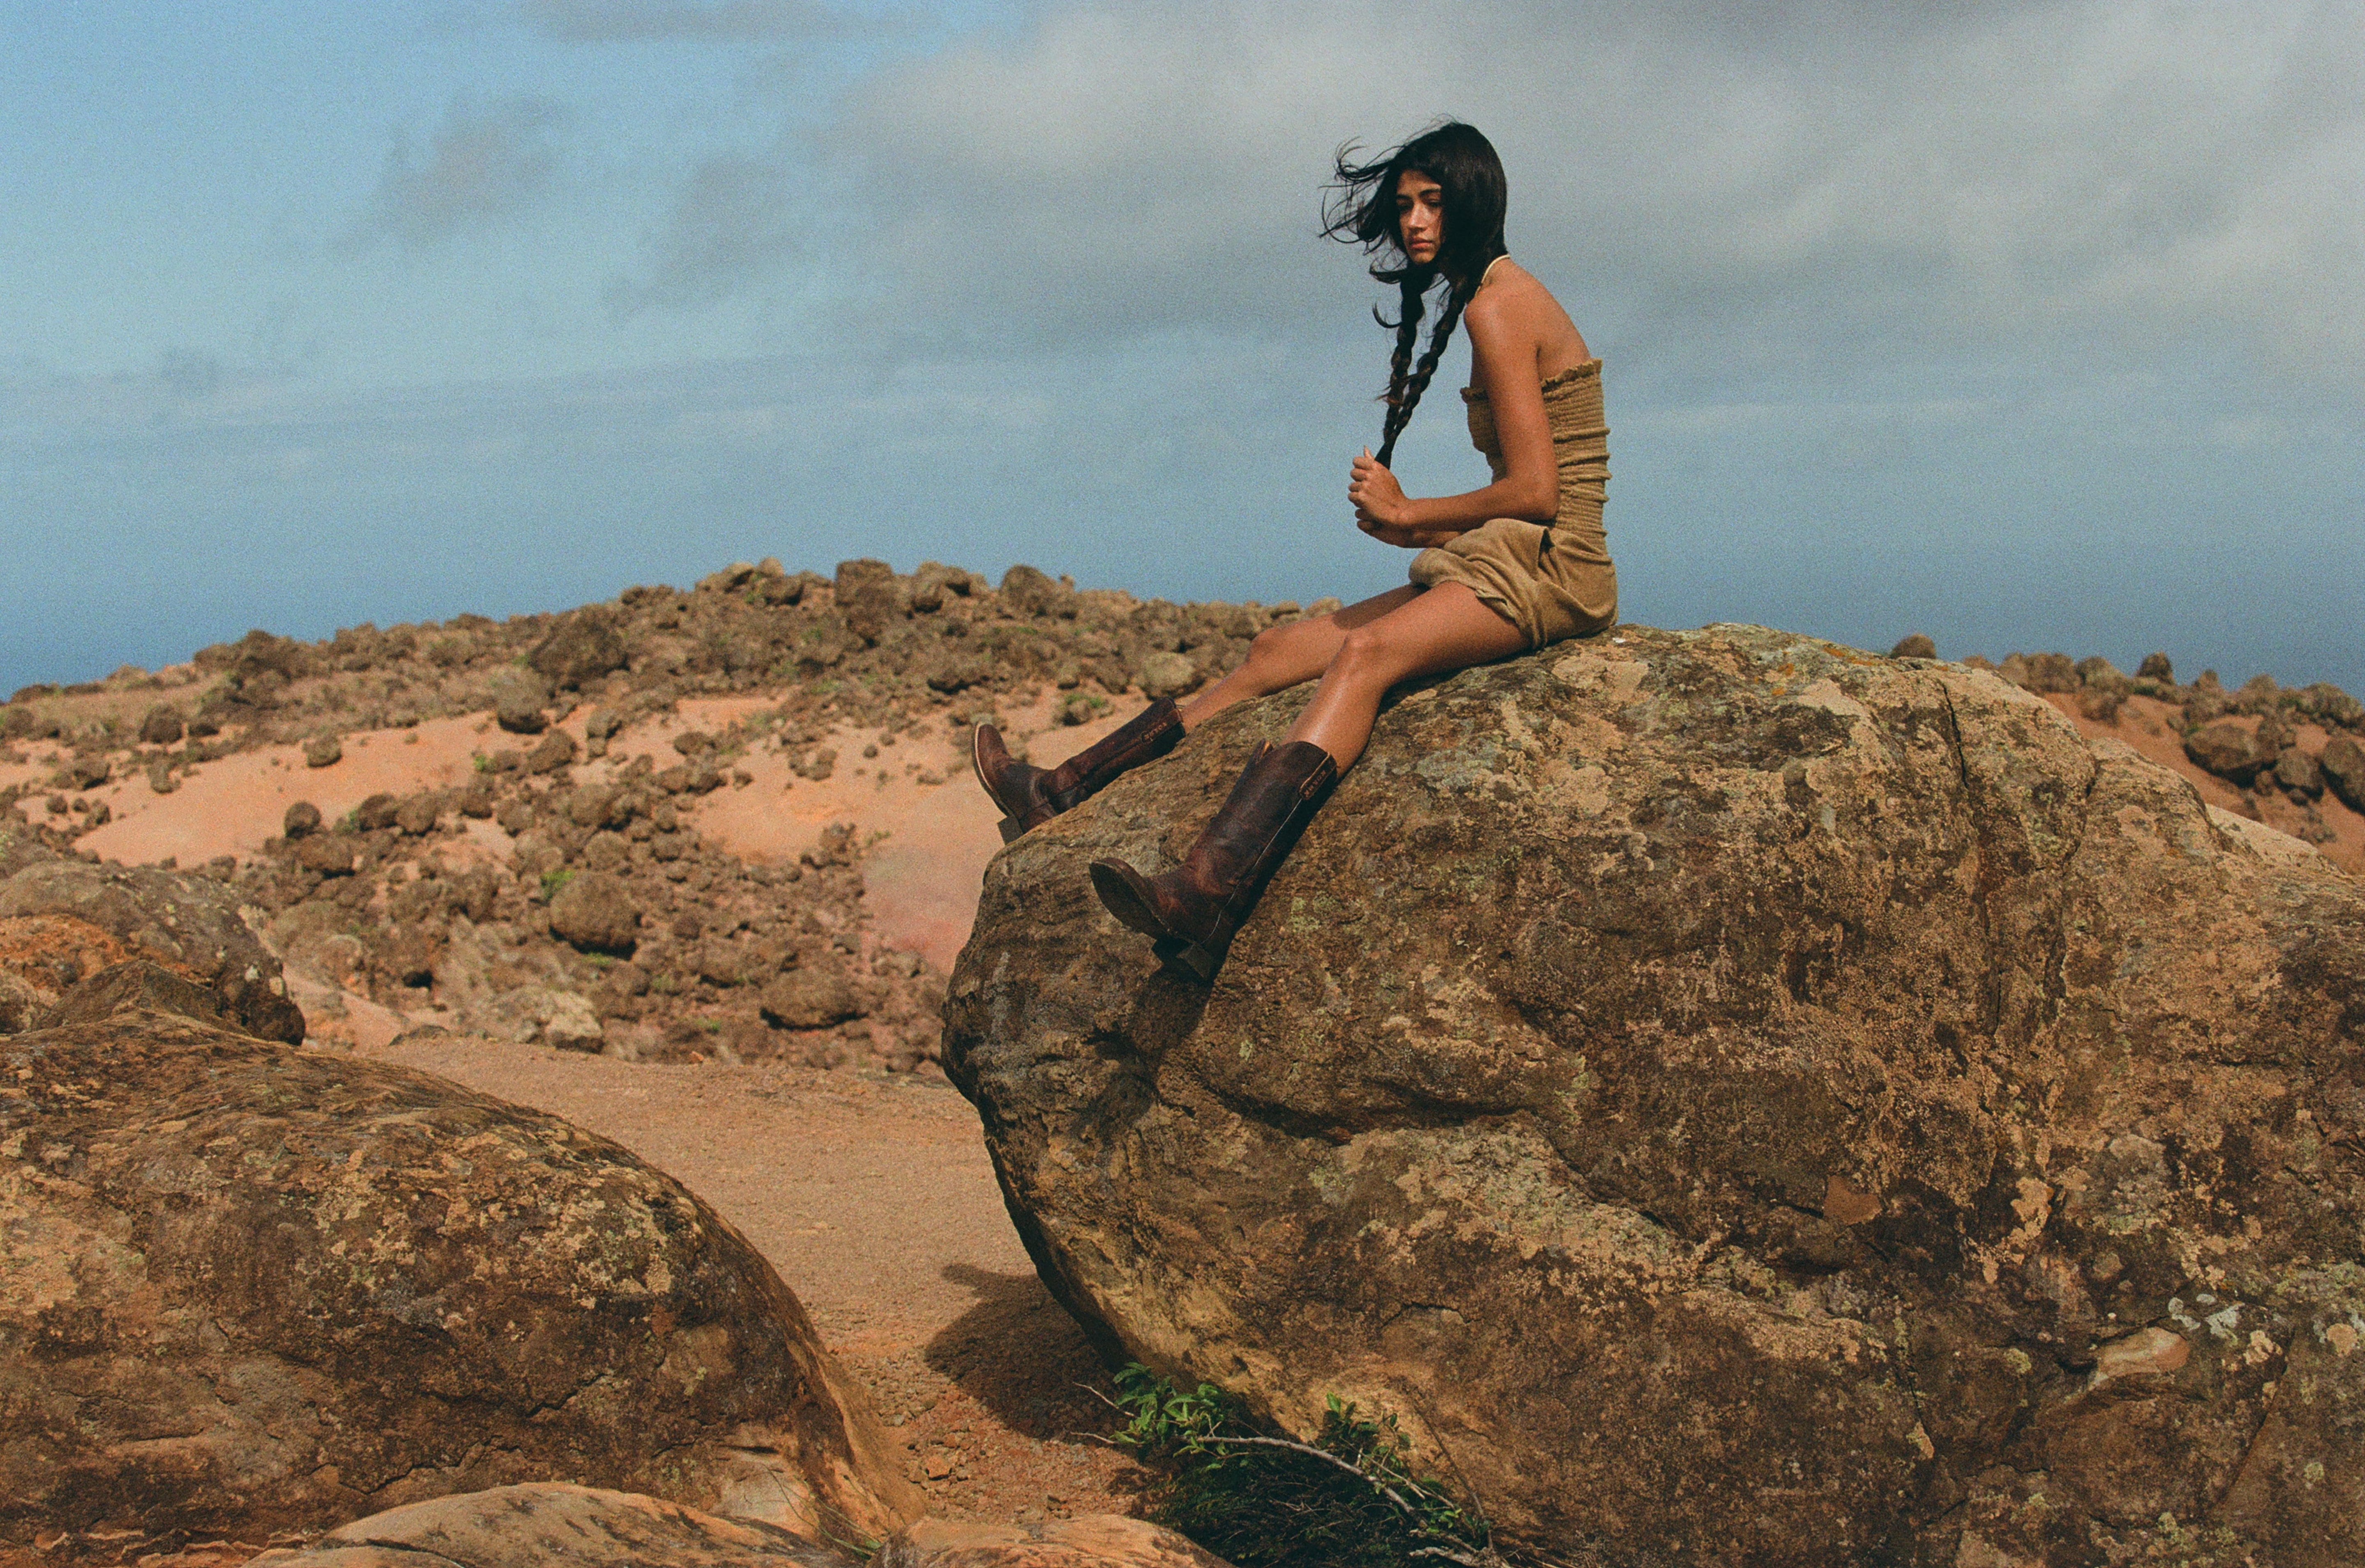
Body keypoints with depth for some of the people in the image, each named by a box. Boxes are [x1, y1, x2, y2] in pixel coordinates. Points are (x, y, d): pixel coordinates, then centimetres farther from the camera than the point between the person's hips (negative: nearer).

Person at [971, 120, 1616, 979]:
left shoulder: (1497, 305, -10)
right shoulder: (1503, 297, 21)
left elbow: (1534, 491, -18)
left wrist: (1408, 514, -6)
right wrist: (1421, 526, 6)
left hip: (1546, 570, -10)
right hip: (1504, 565, 10)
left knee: (1365, 652, -34)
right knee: (1278, 652, 3)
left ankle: (1212, 890, -56)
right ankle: (1064, 792, 1)